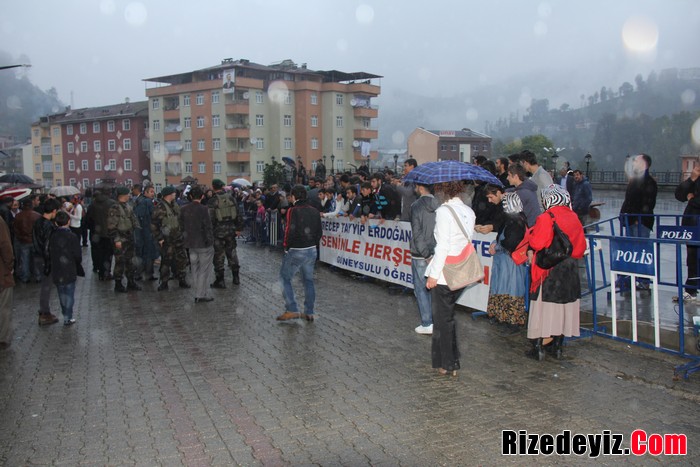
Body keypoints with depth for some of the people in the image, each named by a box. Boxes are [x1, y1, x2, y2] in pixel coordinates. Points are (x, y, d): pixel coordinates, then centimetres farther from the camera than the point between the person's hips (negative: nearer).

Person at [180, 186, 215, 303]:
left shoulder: (184, 209, 2)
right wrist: (210, 240, -6)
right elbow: (208, 227, -16)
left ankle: (198, 293, 21)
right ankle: (201, 295, 6)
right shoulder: (204, 209, -17)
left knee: (195, 269, 15)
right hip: (204, 243, -6)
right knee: (204, 270, 4)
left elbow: (182, 226, 8)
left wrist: (186, 238, 17)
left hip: (190, 244, 6)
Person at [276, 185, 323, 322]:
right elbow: (319, 232, 11)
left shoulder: (293, 211, -13)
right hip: (312, 250, 7)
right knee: (308, 280, 14)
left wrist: (286, 246, -6)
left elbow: (290, 231, -19)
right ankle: (309, 313, 18)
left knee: (285, 278, 6)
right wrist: (313, 244, 16)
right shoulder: (314, 211, 8)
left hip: (296, 251, -6)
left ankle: (292, 310, 1)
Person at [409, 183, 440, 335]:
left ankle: (427, 324, 7)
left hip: (421, 255, -4)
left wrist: (426, 255, -13)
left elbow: (417, 233, -16)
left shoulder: (417, 206, -11)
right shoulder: (439, 205, 1)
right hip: (437, 253, 5)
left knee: (421, 289, 5)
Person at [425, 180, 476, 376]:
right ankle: (451, 359, 26)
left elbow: (442, 246, -18)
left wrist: (433, 274, -13)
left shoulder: (444, 211, -15)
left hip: (444, 272, -7)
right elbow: (468, 241, 9)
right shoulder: (469, 212, 7)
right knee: (447, 315, 20)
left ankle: (448, 364, 15)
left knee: (443, 318, 6)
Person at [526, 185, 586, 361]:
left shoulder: (546, 218, -14)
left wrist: (530, 232, -1)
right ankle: (557, 346, 20)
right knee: (564, 304, 12)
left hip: (548, 268, -5)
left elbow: (536, 243, -19)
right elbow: (581, 246, 7)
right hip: (570, 270, 5)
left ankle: (538, 347, 5)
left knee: (544, 306, 2)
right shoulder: (574, 218, 4)